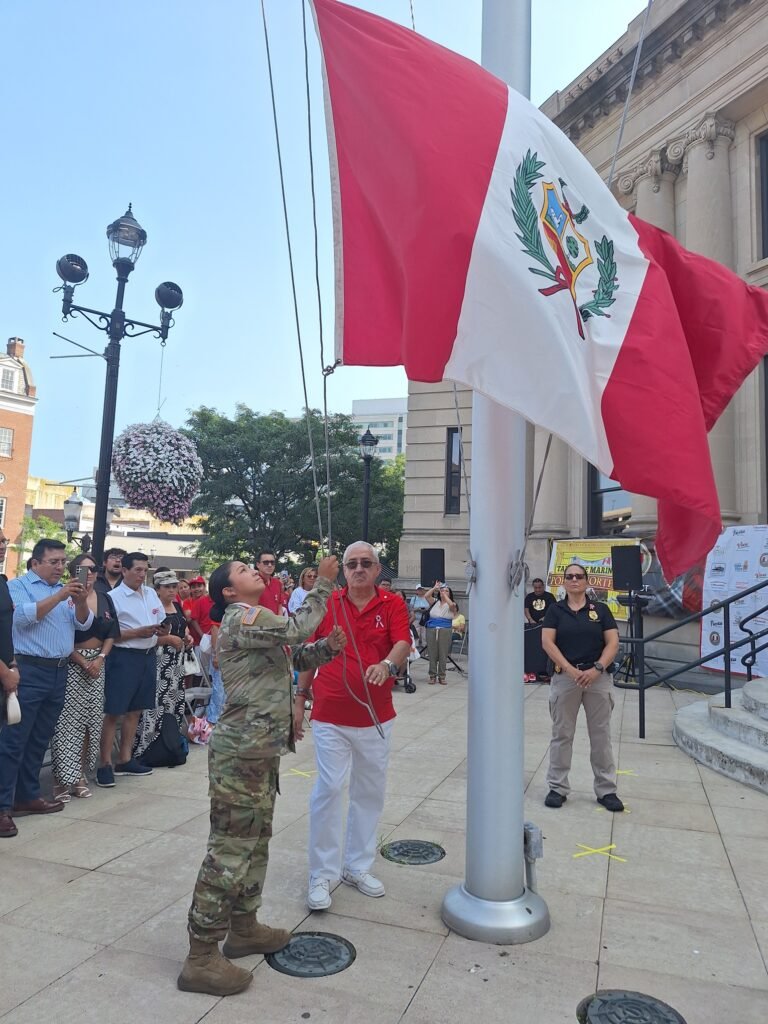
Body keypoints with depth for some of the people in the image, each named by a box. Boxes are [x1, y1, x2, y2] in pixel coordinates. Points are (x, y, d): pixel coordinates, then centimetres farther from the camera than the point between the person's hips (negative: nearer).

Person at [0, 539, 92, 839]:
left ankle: (28, 796, 22)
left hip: (59, 672, 6)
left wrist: (80, 601, -11)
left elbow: (84, 623, 7)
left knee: (39, 740, 13)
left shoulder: (66, 590, 15)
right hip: (28, 671, -6)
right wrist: (59, 597, -22)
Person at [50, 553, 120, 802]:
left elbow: (112, 633, 10)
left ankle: (80, 775, 16)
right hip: (71, 663, -5)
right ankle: (61, 777, 2)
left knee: (91, 719, 7)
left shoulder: (105, 598, 9)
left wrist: (100, 658, -5)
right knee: (68, 720, -6)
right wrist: (83, 662, -13)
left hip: (98, 663, 5)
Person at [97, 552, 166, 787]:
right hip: (124, 658, -7)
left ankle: (125, 760, 27)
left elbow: (162, 622, 16)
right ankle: (105, 764, 9)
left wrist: (162, 630, -6)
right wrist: (138, 633, -20)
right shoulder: (113, 597, -10)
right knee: (113, 712, -2)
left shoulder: (151, 593, 9)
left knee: (135, 710, 15)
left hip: (149, 656, 7)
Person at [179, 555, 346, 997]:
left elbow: (295, 657, 19)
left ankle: (244, 927, 34)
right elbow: (298, 628, -20)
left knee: (255, 840, 19)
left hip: (261, 748, 10)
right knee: (231, 847, -5)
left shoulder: (259, 620, 18)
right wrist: (324, 583, -13)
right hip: (242, 750, -10)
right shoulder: (243, 617, -13)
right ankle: (201, 958, 4)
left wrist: (328, 647, -1)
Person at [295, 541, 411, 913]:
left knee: (371, 791, 13)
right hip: (330, 715, -2)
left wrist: (387, 664, -39)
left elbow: (403, 643, -18)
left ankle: (357, 866, 31)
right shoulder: (326, 604, -1)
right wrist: (299, 698, 6)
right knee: (329, 788, -3)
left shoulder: (392, 605, -2)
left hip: (375, 715, 2)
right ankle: (323, 873, 14)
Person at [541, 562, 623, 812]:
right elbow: (547, 642, -6)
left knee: (601, 735, 8)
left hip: (598, 677, 1)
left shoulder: (601, 609, 5)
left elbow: (613, 643, -1)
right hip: (564, 677, -1)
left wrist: (597, 669, -15)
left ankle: (606, 790, 20)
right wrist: (570, 669, -16)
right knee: (562, 735, 6)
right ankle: (557, 788, 17)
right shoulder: (555, 609, 3)